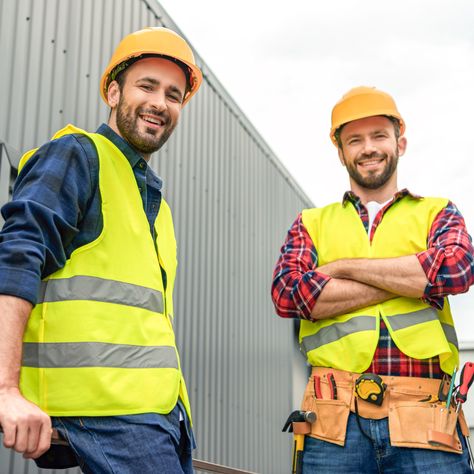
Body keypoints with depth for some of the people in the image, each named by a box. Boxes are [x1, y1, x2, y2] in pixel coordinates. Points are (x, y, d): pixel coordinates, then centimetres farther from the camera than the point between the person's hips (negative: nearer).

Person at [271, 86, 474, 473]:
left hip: (425, 422, 0)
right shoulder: (312, 223, 16)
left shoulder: (437, 213, 15)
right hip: (336, 421, 1)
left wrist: (346, 267, -3)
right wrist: (410, 279, -5)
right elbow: (287, 295, -4)